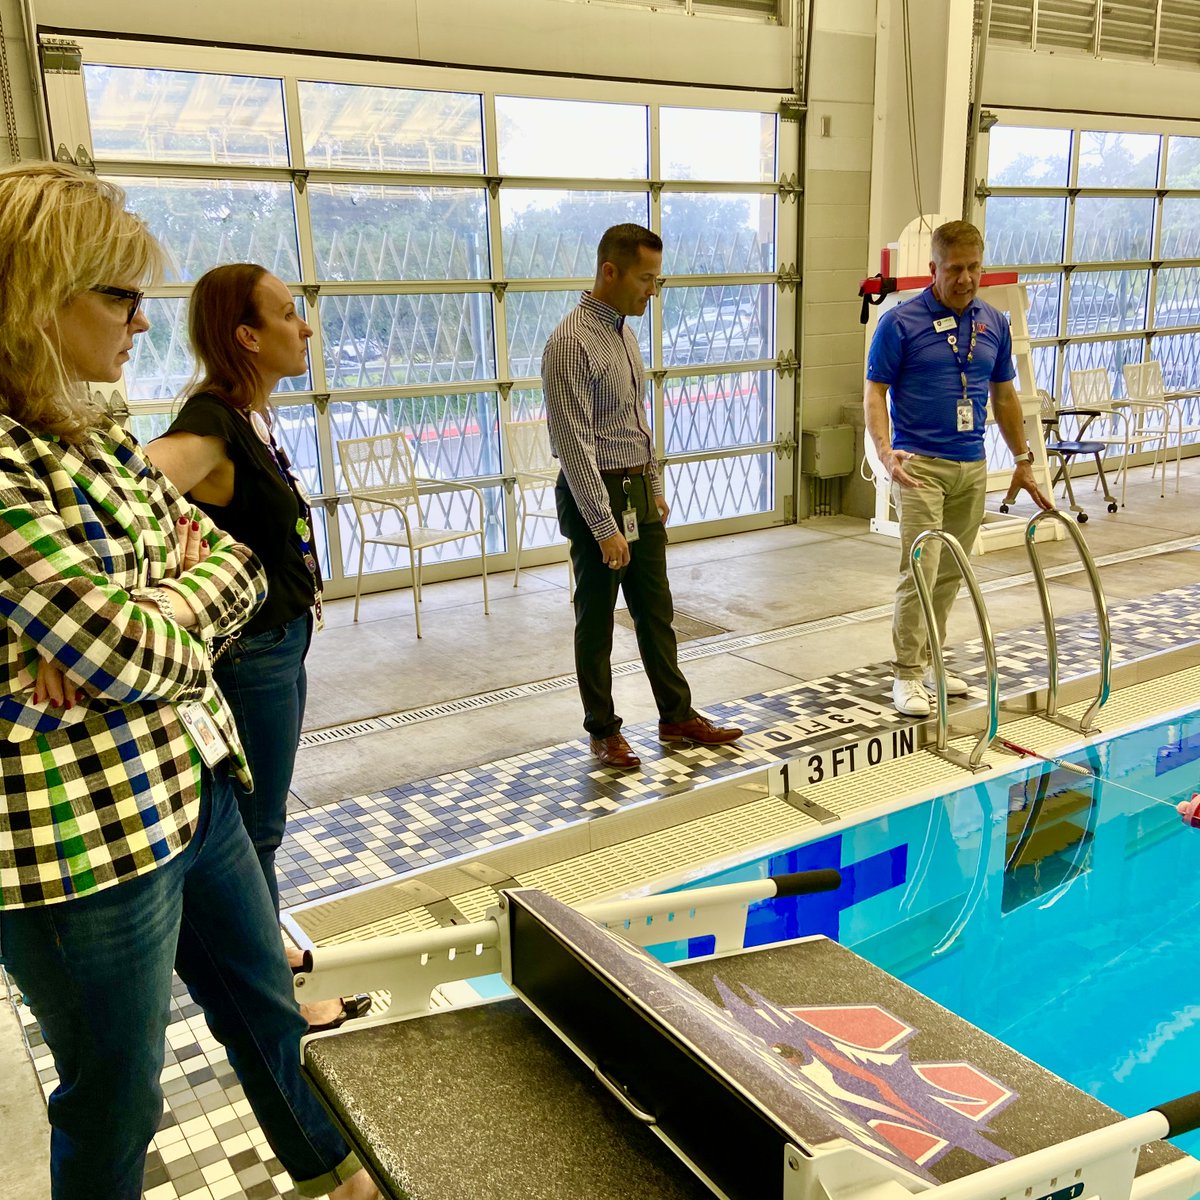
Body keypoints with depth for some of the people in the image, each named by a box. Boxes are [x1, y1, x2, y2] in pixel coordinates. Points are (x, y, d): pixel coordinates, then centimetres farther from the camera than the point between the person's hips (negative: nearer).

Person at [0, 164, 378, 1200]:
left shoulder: (98, 439, 6)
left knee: (268, 1012, 27)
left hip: (191, 789, 9)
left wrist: (124, 625, -14)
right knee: (115, 1111, 15)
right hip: (85, 841, -8)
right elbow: (140, 656, -25)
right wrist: (186, 580, -4)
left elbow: (239, 570, 4)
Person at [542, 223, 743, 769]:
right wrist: (605, 528, -24)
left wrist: (654, 487, 18)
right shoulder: (572, 343, -19)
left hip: (639, 490, 8)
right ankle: (603, 731, 19)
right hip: (595, 496, -8)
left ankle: (677, 716, 26)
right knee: (596, 622, 5)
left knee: (656, 612, 15)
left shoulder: (624, 331, 10)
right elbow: (575, 444, -23)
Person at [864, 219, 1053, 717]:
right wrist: (886, 450, -24)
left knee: (950, 574, 11)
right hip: (920, 465, -5)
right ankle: (907, 675, -2)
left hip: (972, 466, 6)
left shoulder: (994, 324, 9)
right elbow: (874, 394, -8)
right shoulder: (900, 322, -7)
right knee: (920, 570, -11)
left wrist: (1023, 460, 16)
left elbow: (1004, 397, 17)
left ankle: (929, 661, 23)